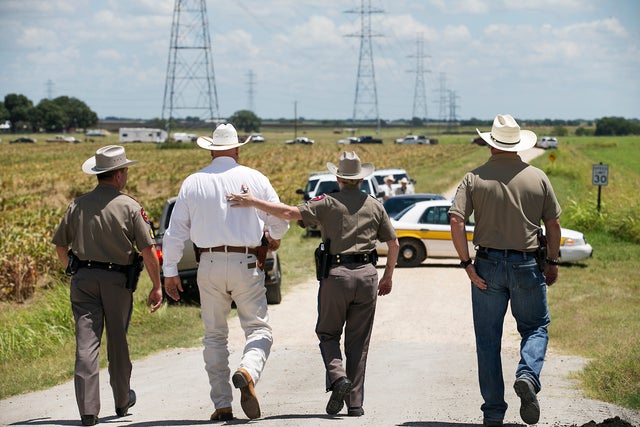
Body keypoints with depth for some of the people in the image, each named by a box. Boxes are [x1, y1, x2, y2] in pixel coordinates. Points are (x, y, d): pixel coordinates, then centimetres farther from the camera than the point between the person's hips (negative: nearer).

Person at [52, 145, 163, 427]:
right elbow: (148, 250, -9)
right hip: (117, 280, -2)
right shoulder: (130, 207, -6)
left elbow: (60, 246, 12)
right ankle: (123, 401, 29)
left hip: (83, 278, 2)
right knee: (117, 342, 14)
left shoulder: (78, 205, 5)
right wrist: (157, 286, -1)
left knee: (86, 342, -2)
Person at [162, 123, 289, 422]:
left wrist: (170, 271, 11)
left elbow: (176, 231, 4)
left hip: (209, 265, 2)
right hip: (246, 264, -2)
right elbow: (280, 221, 10)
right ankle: (248, 372, -26)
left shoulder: (193, 183, 4)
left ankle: (222, 405, 8)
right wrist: (274, 237, 33)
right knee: (258, 328, 4)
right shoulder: (255, 179, 1)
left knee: (214, 336, 10)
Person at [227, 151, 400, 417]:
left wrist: (253, 202, -9)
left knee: (328, 334, 13)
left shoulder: (328, 203, -2)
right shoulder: (374, 206, 10)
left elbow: (291, 213, -13)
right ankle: (355, 402, 6)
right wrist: (388, 276, 24)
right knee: (358, 341, 8)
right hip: (367, 275, 3)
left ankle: (338, 376, -13)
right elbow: (393, 244, 12)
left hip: (335, 275, -3)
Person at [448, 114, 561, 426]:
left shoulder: (475, 178, -2)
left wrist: (467, 265, -7)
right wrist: (552, 262, 14)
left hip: (488, 265, 0)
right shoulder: (537, 178, 1)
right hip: (528, 265, 0)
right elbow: (553, 224, 3)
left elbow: (456, 221, -11)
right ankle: (528, 376, -13)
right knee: (536, 327, 17)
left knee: (488, 339, 8)